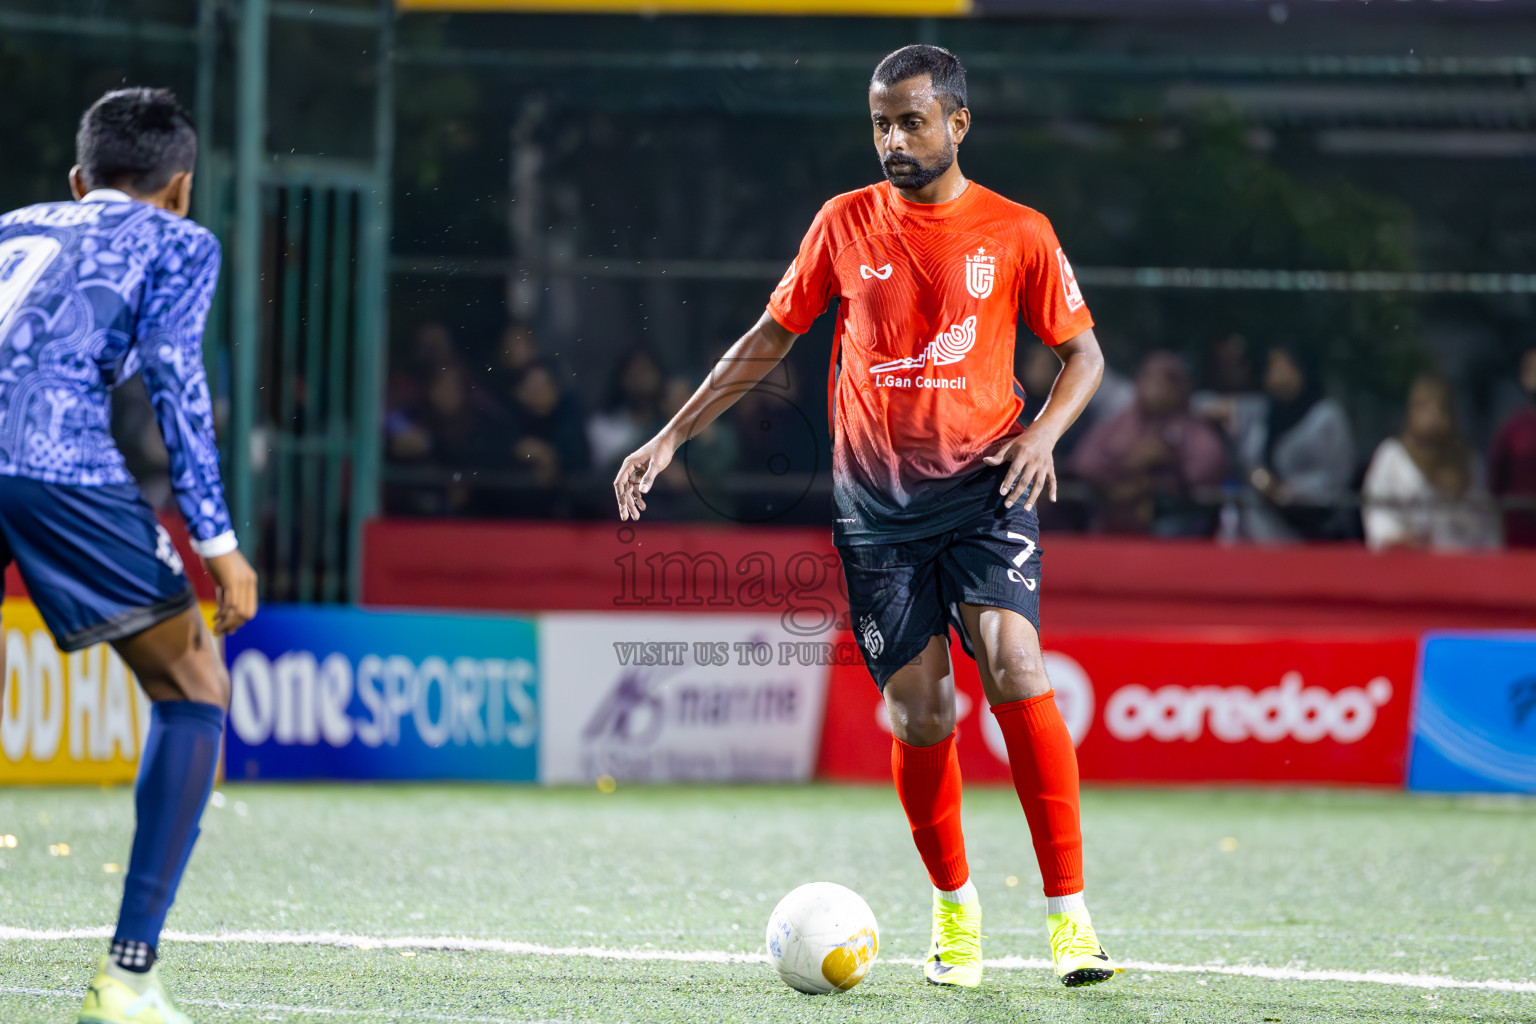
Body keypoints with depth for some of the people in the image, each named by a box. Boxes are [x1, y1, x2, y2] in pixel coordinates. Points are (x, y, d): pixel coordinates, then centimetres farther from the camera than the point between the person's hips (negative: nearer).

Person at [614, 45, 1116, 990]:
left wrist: (1044, 431, -9)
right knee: (920, 714, -2)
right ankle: (954, 909, 21)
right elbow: (770, 340, 14)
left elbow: (1084, 352, 11)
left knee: (1014, 667, -22)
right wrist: (672, 437, 10)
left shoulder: (1018, 234, 1)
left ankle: (1070, 913, -19)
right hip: (876, 502, 2)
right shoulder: (846, 224, 6)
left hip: (982, 486, -2)